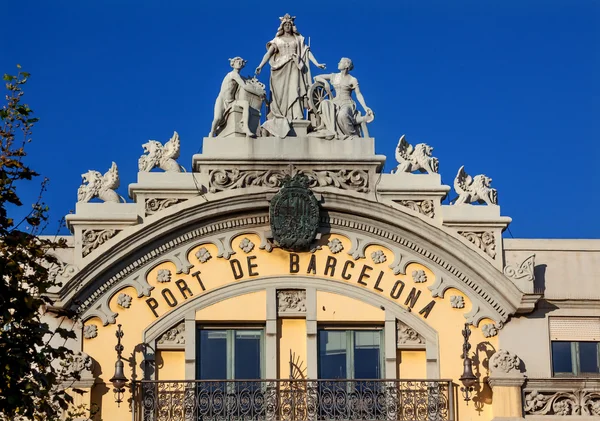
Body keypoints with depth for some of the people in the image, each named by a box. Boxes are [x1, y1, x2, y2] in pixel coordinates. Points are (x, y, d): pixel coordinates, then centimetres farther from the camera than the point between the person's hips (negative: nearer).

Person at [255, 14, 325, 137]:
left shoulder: (298, 39, 12)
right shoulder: (277, 40, 10)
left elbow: (307, 51, 7)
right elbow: (269, 53, 0)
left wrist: (317, 63, -4)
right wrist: (261, 65, -15)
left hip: (294, 68, 0)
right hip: (281, 69, 0)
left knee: (294, 92, -13)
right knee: (280, 93, -6)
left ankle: (296, 118, -20)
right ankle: (278, 121, -10)